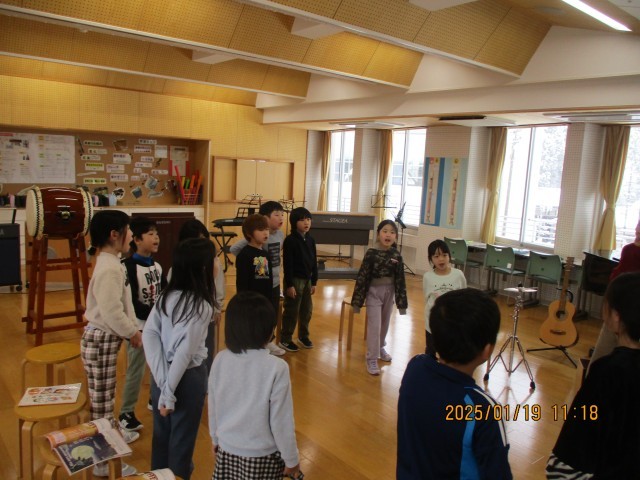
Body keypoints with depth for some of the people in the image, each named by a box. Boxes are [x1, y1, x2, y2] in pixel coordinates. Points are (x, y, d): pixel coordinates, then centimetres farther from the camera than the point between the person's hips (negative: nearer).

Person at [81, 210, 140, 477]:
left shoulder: (112, 264, 9)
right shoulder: (109, 269, -23)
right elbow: (112, 312, -26)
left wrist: (133, 329, 8)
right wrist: (132, 332, -12)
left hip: (106, 338, 10)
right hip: (100, 340, -10)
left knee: (106, 396, 26)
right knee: (101, 400, 2)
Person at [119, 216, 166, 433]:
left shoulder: (157, 265, 8)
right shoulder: (129, 267, -16)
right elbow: (131, 303, -21)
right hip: (139, 327, -7)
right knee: (135, 371, 1)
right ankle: (126, 414, 16)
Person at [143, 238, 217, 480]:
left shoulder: (166, 295, -3)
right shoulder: (201, 305, -20)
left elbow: (149, 333, -10)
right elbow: (185, 352, -24)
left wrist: (162, 377, -15)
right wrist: (169, 391, -18)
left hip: (163, 374, 7)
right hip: (188, 376, -6)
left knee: (161, 432, 23)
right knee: (182, 439, 12)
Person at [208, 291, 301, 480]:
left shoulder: (220, 360, -10)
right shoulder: (276, 367, -22)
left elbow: (213, 408, 2)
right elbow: (281, 420, -16)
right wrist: (291, 460, -2)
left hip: (227, 450, 4)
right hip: (262, 456, -3)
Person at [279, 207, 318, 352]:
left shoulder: (310, 240, 6)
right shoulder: (290, 240, -14)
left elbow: (314, 262, 11)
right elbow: (287, 264, -15)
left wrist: (314, 282, 10)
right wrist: (289, 284, -17)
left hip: (307, 279, 7)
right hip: (295, 279, -7)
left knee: (307, 310, 15)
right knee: (292, 311, 2)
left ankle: (303, 335, 32)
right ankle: (285, 339, 15)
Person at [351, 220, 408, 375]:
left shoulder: (396, 255, -6)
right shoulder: (371, 253, -16)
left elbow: (400, 280, -2)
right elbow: (362, 277, -14)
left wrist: (401, 302, -1)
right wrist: (357, 300, -13)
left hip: (389, 292, 4)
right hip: (373, 292, -4)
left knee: (385, 323, 19)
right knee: (374, 325, -3)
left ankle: (380, 348, 42)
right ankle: (371, 359, 5)